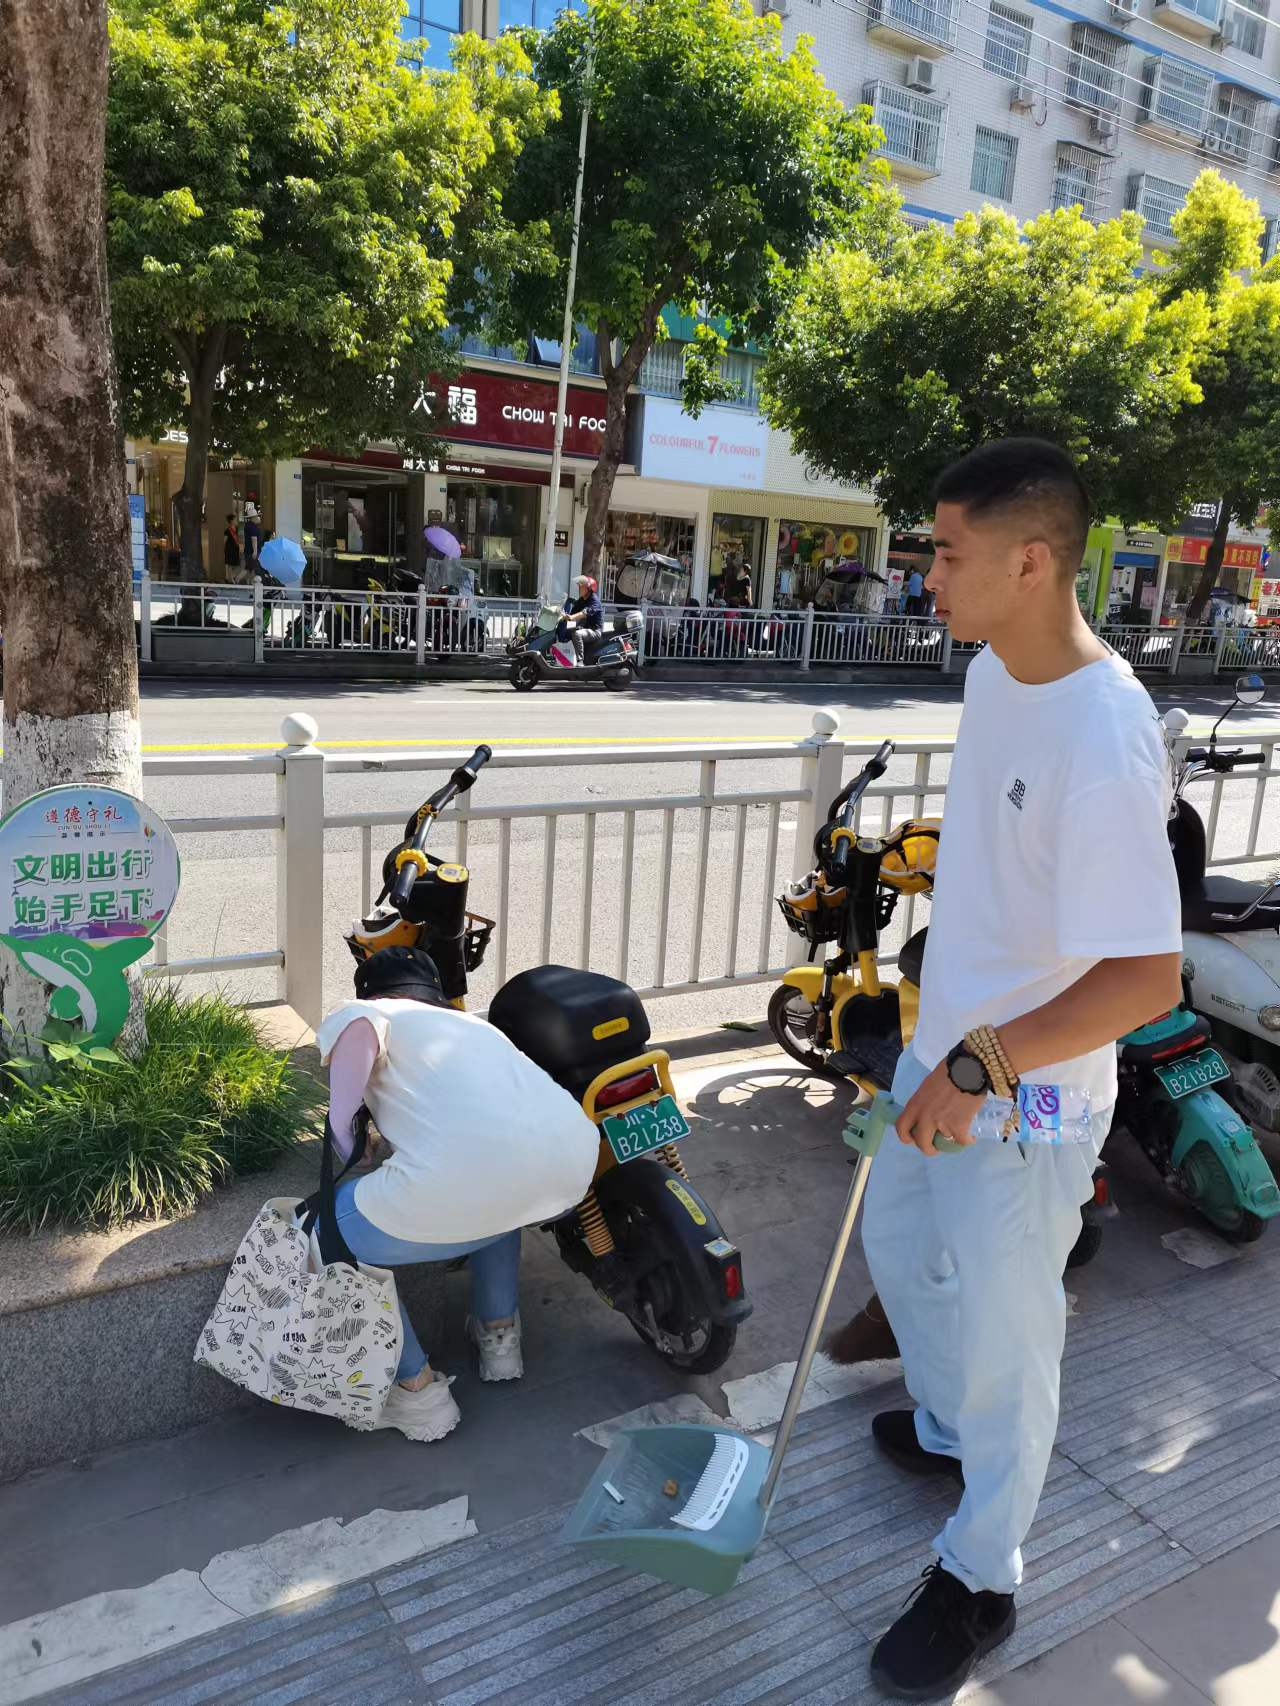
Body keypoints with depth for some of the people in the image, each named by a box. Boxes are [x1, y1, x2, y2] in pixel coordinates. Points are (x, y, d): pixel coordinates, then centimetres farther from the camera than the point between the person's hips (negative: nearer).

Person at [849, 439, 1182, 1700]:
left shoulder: (1104, 743, -30)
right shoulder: (991, 672, -2)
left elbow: (1149, 979, -28)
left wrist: (980, 1068, -24)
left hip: (1026, 1102, -8)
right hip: (946, 1051, 9)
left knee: (1002, 1338, 11)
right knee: (900, 1246, 27)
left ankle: (979, 1581, 37)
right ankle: (948, 1429, 56)